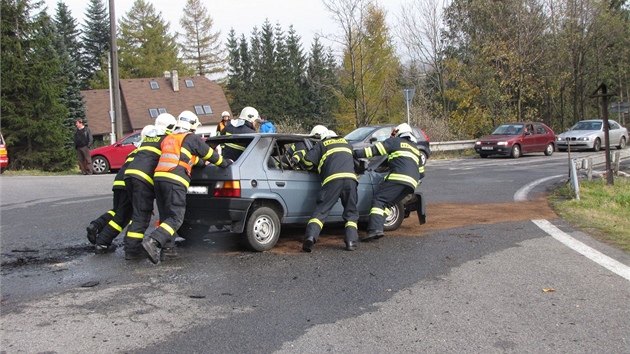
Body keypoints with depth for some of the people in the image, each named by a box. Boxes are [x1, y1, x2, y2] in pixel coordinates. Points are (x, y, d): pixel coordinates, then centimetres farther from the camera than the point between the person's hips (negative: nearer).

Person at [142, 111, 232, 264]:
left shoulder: (168, 139, 26)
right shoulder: (192, 139, 6)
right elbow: (211, 155, 13)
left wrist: (201, 162, 47)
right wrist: (226, 163, 30)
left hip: (159, 177, 7)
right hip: (175, 181, -7)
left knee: (166, 216, 15)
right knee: (176, 218, -8)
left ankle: (162, 247, 9)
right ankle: (152, 241, -25)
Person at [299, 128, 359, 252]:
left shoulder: (321, 144, 21)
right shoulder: (346, 143, 33)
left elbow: (308, 159, 8)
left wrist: (313, 167, 28)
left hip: (332, 179, -2)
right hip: (350, 178, 3)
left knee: (321, 210, -1)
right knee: (351, 212, 14)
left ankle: (311, 236, -18)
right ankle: (351, 240, 3)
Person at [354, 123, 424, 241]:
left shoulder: (396, 142, 14)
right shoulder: (416, 149, 35)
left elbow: (376, 149, 3)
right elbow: (421, 172, 36)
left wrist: (356, 153, 2)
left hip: (398, 177, -7)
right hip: (412, 183, 7)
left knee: (378, 200, -11)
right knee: (386, 203, 12)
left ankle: (375, 229, -30)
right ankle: (377, 227, -3)